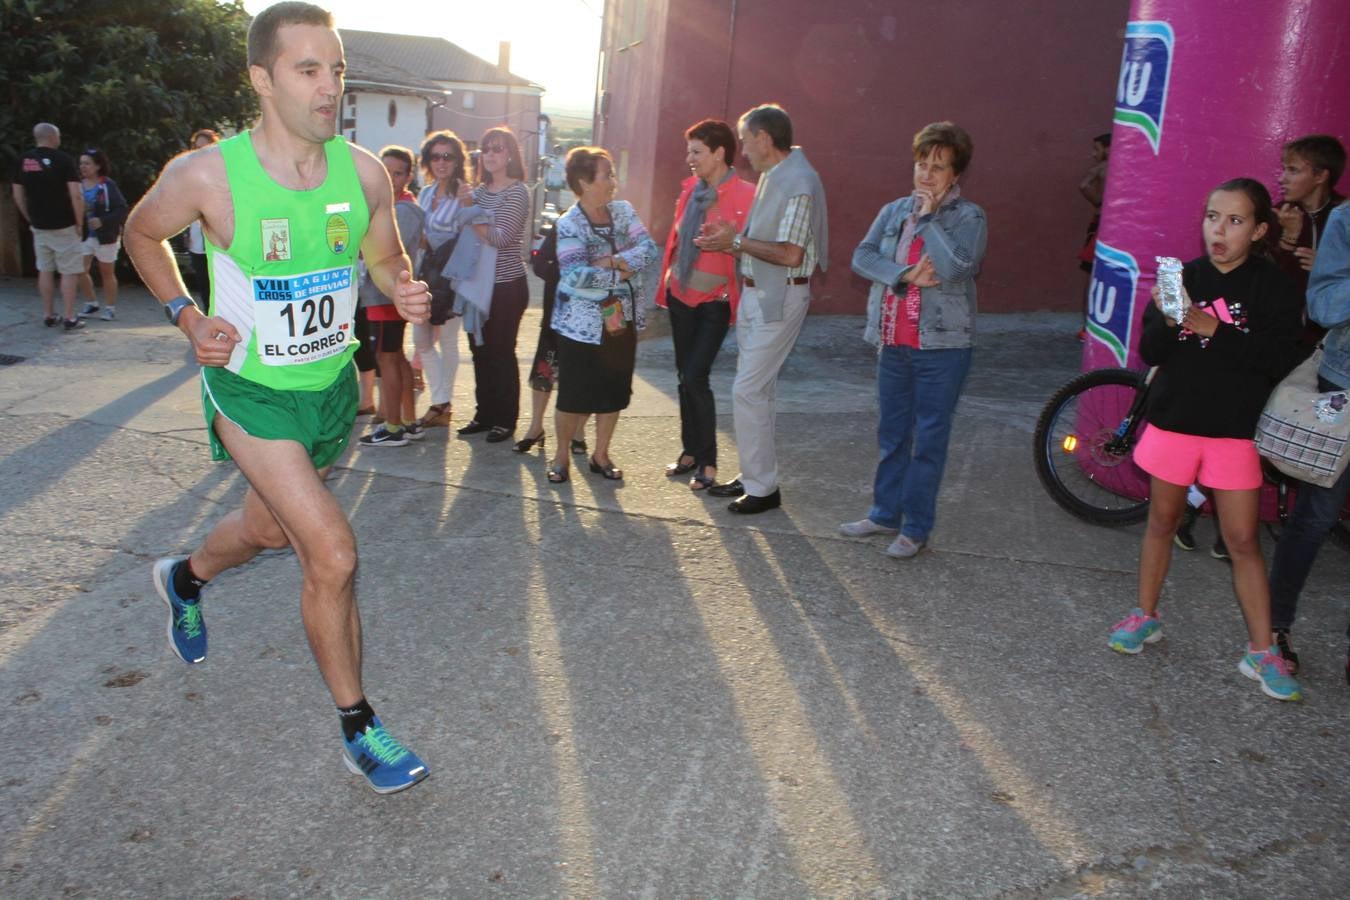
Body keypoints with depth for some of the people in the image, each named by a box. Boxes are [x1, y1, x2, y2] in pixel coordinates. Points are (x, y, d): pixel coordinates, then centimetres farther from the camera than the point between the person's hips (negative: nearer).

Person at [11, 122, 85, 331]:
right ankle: (69, 318, -1)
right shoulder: (63, 159, -10)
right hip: (64, 226, -5)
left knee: (45, 270, 14)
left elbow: (17, 194, 9)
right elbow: (76, 195, -17)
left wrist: (31, 219, 17)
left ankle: (48, 315, 18)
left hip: (39, 226, 5)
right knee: (69, 272, 0)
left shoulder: (24, 161, 6)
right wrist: (79, 223, -8)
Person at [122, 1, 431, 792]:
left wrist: (406, 290, -17)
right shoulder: (207, 176, -19)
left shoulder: (365, 172, -10)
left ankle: (185, 578, 61)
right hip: (252, 392, -5)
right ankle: (358, 729, 6)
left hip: (334, 388, 5)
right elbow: (142, 233, 3)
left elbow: (386, 260, 6)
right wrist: (187, 317, -10)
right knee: (333, 557, -14)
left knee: (269, 529, 25)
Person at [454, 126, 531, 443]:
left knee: (501, 352, -1)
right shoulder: (480, 190, 12)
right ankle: (485, 414, 22)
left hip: (507, 286, -7)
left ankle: (506, 420, 9)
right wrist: (465, 203, -10)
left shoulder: (517, 192, -9)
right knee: (480, 349, 11)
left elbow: (502, 236, -19)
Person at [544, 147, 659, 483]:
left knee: (614, 391, 11)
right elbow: (575, 276, -22)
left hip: (622, 320, 5)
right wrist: (621, 273, -15)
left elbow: (649, 250, -8)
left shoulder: (623, 211, 3)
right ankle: (562, 454, 21)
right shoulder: (570, 224, -12)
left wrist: (613, 261, -21)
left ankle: (601, 455, 26)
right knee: (574, 394, 2)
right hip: (582, 325, -5)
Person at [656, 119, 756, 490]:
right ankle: (690, 451, 25)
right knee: (684, 376, 12)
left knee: (695, 377, -11)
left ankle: (708, 462, 3)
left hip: (715, 301, -7)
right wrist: (667, 275, 13)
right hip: (681, 294, 7)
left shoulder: (745, 195, -14)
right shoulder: (690, 188, 7)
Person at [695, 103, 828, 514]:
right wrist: (729, 241, 3)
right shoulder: (773, 176, 11)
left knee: (748, 391, -9)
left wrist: (738, 241, -16)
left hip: (779, 299, -10)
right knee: (757, 389, 15)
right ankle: (754, 476, 26)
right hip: (756, 293, 10)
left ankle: (763, 487, 2)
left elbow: (790, 254, -24)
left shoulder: (798, 183, -18)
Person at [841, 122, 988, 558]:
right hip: (893, 341, 5)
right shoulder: (894, 210, 9)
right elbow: (862, 256, -1)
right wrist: (905, 274, -16)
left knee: (929, 440, 2)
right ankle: (885, 513, 28)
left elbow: (955, 266, -21)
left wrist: (928, 216, -13)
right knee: (891, 433, 15)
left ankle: (916, 528, 12)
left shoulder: (969, 216, -5)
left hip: (942, 345, -5)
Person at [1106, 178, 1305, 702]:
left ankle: (1262, 652, 9)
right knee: (1162, 521, 13)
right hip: (1173, 421, 2)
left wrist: (1213, 328, -20)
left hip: (1235, 430, -2)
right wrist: (1167, 319, -21)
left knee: (1243, 540, 0)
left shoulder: (1272, 286, -4)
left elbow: (1280, 359, -14)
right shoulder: (1184, 276, 2)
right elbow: (1149, 353, -1)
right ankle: (1145, 617, 28)